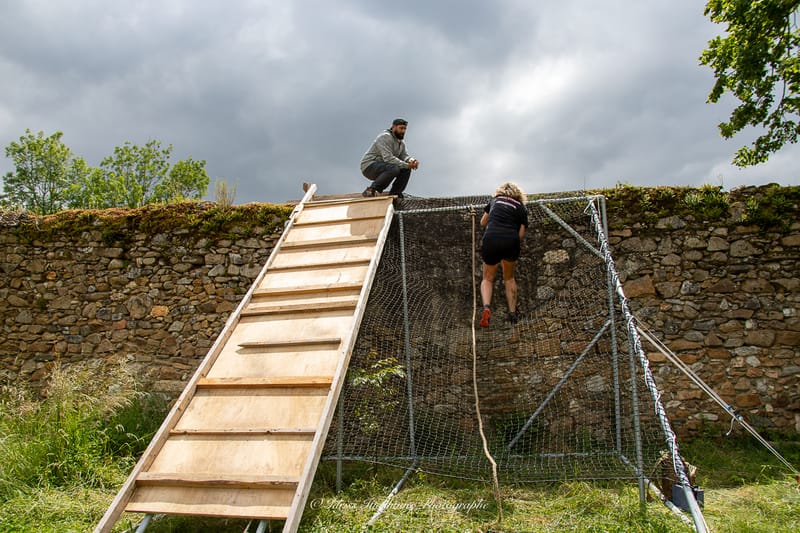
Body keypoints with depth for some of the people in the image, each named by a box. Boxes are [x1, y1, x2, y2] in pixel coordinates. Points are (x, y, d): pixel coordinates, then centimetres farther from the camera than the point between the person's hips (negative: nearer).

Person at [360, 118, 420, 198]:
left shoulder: (401, 143, 12)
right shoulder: (385, 137, -18)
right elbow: (388, 158, -28)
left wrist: (411, 160, -19)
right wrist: (406, 165, -29)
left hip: (381, 166, 9)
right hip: (369, 167, -9)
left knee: (406, 169, -3)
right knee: (394, 168, -33)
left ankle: (394, 193, 4)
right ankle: (371, 190, -23)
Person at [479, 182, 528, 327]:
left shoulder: (494, 200, 22)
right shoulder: (521, 208, 19)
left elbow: (482, 222, 30)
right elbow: (521, 234, 11)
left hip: (491, 240, 0)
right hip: (511, 242, 0)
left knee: (487, 278, 16)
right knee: (509, 277, 24)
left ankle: (486, 307, -9)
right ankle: (512, 313, 26)